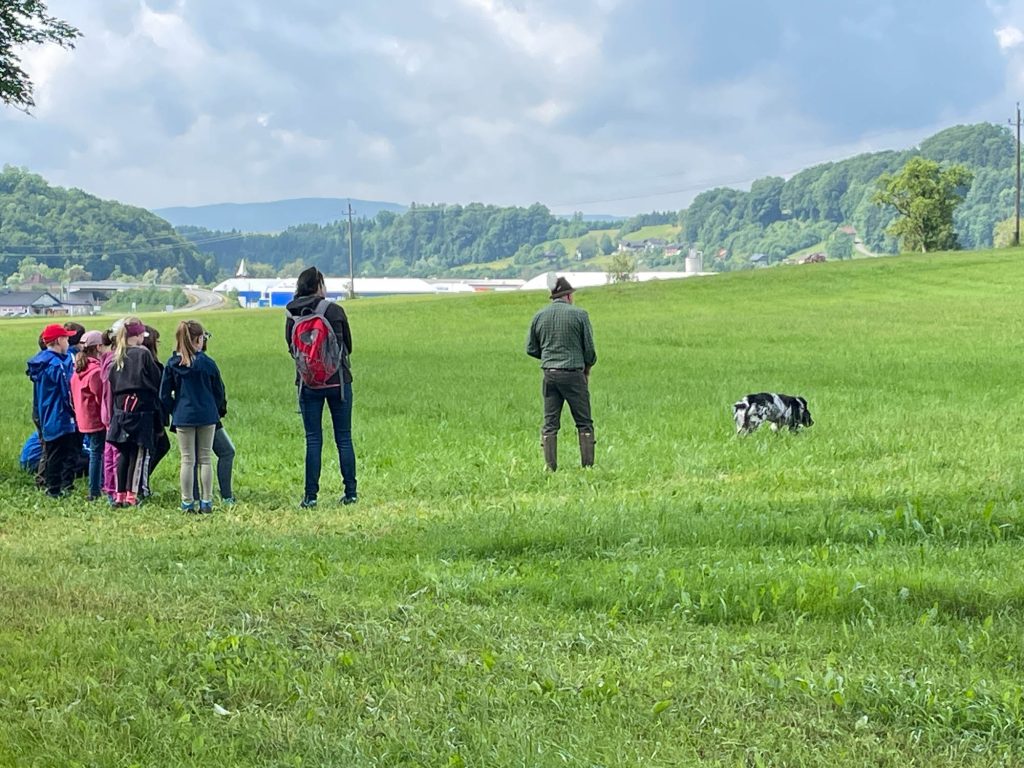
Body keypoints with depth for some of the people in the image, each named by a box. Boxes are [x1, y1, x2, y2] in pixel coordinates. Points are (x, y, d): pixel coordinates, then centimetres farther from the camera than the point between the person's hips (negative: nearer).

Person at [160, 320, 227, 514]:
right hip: (207, 417, -1)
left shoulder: (172, 364, -3)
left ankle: (187, 502, 7)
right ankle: (206, 502, 7)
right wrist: (219, 410, 18)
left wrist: (174, 411, 13)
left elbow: (164, 395, -1)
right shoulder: (207, 363, -7)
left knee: (187, 461, 6)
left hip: (183, 417, 1)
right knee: (205, 460, 7)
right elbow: (219, 391, 2)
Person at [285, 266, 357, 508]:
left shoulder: (292, 316, -1)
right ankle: (350, 493, 8)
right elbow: (348, 345, 2)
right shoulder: (334, 311, -8)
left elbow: (291, 348, 7)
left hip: (308, 383, 2)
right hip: (337, 380, -2)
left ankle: (310, 495, 2)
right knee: (344, 438, 6)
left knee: (313, 440, 6)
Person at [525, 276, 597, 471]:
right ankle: (588, 465, 2)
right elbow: (589, 348, -1)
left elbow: (531, 349, 11)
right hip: (574, 374, -3)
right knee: (584, 423, 5)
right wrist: (587, 367, 17)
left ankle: (550, 467, 3)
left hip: (550, 374, 3)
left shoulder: (539, 316, 6)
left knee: (550, 423, 7)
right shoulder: (579, 314, -4)